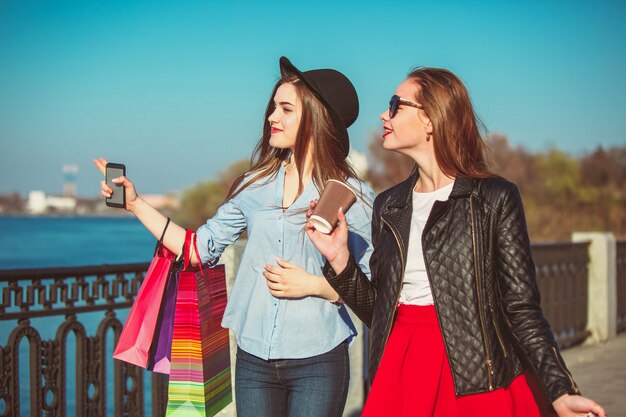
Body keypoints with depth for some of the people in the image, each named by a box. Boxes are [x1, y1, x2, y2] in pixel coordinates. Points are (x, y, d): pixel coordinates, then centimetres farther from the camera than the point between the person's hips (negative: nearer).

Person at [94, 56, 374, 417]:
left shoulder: (353, 197, -5)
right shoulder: (256, 186, 6)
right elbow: (201, 248, 7)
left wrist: (315, 285, -15)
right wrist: (136, 203, 5)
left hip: (317, 364, -3)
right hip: (253, 360, 4)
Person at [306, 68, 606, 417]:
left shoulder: (495, 199, -5)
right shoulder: (388, 206, 9)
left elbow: (522, 310, -8)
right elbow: (378, 310, 11)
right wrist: (340, 259, -3)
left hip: (481, 383, -4)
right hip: (402, 374, 4)